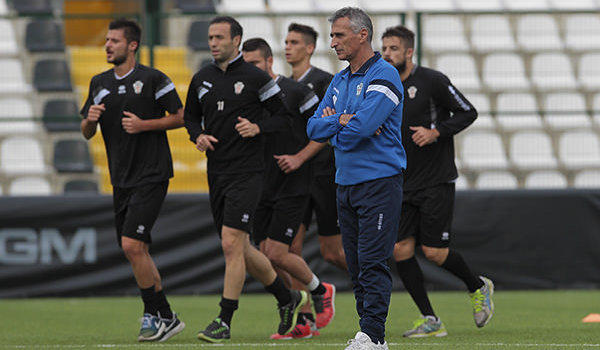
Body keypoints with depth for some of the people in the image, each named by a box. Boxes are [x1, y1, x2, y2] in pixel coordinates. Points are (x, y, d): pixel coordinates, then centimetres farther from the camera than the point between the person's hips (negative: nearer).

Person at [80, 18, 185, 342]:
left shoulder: (152, 79, -7)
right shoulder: (99, 83, 12)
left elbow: (180, 117, -3)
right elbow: (87, 133, 17)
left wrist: (144, 124, -15)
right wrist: (90, 119, -6)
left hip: (151, 175, -7)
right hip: (121, 179, 7)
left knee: (131, 245, -17)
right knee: (138, 251, 9)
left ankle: (156, 315, -7)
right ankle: (164, 318, 18)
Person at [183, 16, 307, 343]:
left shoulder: (256, 77, -6)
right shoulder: (201, 79, 9)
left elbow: (282, 113, -1)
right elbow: (190, 116, 21)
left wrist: (258, 128, -16)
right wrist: (198, 136, 1)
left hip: (247, 171, -7)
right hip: (216, 172, 7)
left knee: (231, 242, -14)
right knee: (240, 248, 11)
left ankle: (224, 321, -11)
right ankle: (287, 298, 30)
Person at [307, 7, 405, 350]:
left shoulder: (383, 76, -9)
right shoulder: (339, 82, 17)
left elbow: (361, 127, -21)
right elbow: (314, 128, 9)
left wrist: (333, 124, -2)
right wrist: (343, 121, -9)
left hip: (379, 182, -8)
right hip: (346, 183, 8)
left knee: (373, 262, -11)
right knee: (356, 263, 8)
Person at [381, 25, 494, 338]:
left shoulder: (431, 81, -8)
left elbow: (468, 113, -5)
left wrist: (436, 132, -17)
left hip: (437, 182, -6)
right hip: (403, 186, 6)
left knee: (434, 252, -8)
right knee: (400, 250, -6)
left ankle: (478, 288, 21)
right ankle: (430, 321, 1)